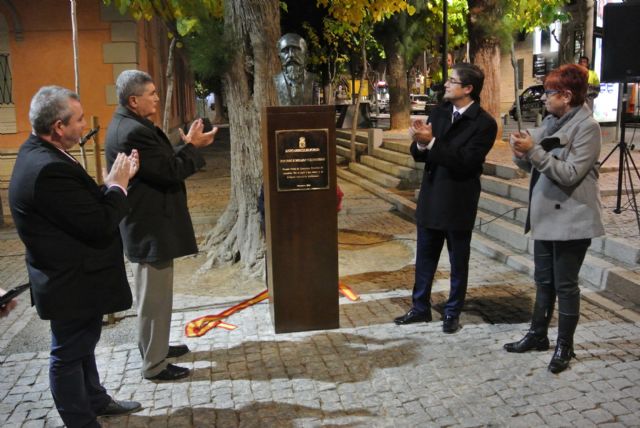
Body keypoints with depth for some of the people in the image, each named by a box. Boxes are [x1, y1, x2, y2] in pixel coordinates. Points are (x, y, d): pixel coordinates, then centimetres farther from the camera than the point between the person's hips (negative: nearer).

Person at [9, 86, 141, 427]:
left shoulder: (39, 153, 3)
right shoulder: (49, 169, -30)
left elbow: (86, 206, 6)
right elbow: (100, 225, -28)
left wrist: (112, 182, -4)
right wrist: (118, 185, -14)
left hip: (70, 274, 10)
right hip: (72, 282, -10)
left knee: (82, 344, 25)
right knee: (70, 353, 8)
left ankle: (95, 400, 44)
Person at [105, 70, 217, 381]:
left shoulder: (129, 125, 11)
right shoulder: (133, 132, -23)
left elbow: (161, 165, 13)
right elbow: (170, 172, -23)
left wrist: (186, 145, 4)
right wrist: (192, 146, -11)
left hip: (149, 223, 11)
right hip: (150, 228, -11)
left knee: (153, 294, 23)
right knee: (154, 297, 1)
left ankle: (154, 346, 38)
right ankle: (154, 365, 14)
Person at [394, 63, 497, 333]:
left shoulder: (484, 123, -13)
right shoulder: (439, 113, 5)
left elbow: (465, 161, -22)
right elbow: (419, 154, 4)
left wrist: (431, 142, -26)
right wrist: (421, 143, -19)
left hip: (458, 203, -5)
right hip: (430, 199, 6)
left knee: (458, 262, 10)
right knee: (424, 258, 15)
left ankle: (453, 313, 26)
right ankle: (421, 307, 30)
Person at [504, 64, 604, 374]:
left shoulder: (587, 127, -14)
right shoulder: (551, 122, 8)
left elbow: (570, 174, -21)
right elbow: (532, 165, 10)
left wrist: (534, 150, -24)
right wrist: (522, 153, -11)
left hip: (571, 219, -7)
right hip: (546, 215, 7)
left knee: (565, 284, 4)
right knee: (543, 281, 17)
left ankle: (564, 346, 19)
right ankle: (538, 335, 30)